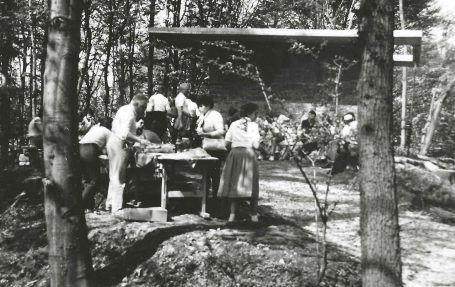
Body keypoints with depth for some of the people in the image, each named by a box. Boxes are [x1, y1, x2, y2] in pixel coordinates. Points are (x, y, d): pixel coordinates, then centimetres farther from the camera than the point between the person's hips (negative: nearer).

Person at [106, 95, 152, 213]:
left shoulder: (124, 109, 16)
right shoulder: (129, 113, -16)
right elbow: (125, 134, -27)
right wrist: (140, 140, -30)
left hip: (114, 142, 11)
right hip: (119, 145, -11)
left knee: (114, 177, 16)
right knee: (119, 178, -9)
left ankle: (110, 204, 23)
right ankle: (117, 209, -7)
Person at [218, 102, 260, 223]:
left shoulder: (234, 124, 7)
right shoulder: (253, 125, -4)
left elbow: (227, 143, 5)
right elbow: (255, 145, -10)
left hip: (234, 154, 4)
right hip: (248, 154, -4)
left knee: (234, 184, 9)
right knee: (251, 185, 4)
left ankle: (232, 214, 8)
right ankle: (254, 215, 7)